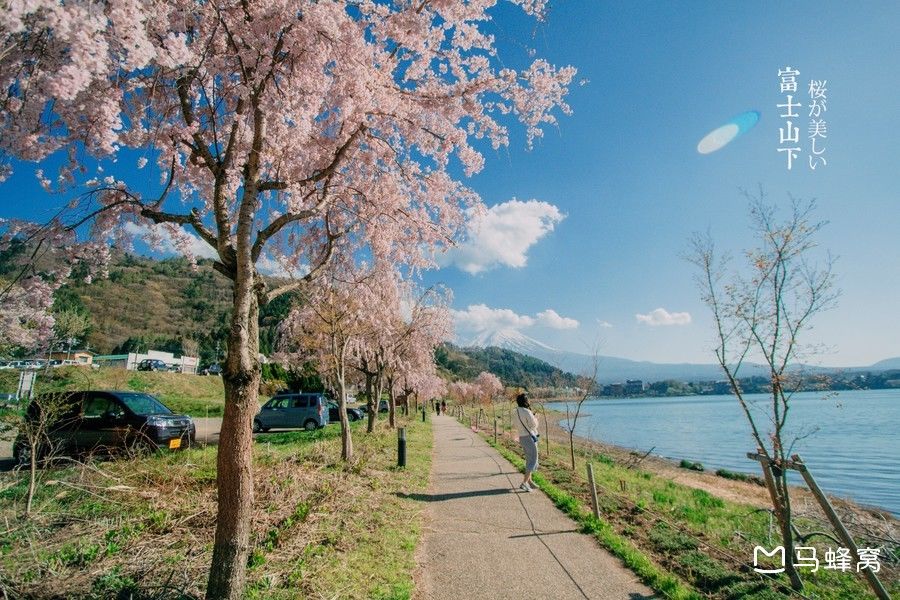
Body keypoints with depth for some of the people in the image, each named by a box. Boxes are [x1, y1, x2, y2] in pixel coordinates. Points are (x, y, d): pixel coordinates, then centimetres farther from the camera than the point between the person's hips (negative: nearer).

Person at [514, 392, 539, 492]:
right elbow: (534, 425, -13)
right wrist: (536, 419, 6)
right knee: (533, 461, -4)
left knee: (529, 460, 19)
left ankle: (529, 481, 26)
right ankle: (524, 483, -10)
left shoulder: (517, 411, 5)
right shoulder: (527, 412, -21)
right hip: (530, 437, -9)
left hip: (522, 437, 9)